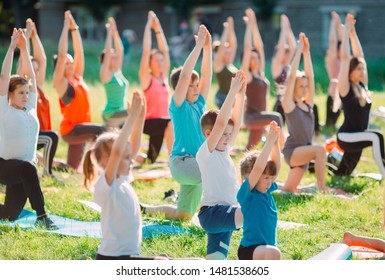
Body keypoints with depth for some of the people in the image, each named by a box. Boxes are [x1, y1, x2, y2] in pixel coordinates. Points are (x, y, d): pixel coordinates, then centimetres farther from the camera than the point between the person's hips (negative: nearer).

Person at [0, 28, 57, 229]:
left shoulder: (31, 108, 7)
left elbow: (30, 76, 5)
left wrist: (24, 48, 0)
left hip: (23, 170, 6)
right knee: (27, 168, -38)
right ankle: (41, 216, -36)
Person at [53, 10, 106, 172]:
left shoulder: (78, 78, 11)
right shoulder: (61, 82, -7)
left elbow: (79, 51, 10)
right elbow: (61, 55, -14)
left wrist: (74, 28, 5)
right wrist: (66, 27, -11)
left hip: (80, 129, 8)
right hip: (70, 129, -8)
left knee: (73, 167, 10)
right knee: (101, 131, -28)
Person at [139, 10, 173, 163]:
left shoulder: (164, 76, 12)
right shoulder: (147, 78, -3)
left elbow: (165, 50, 12)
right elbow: (146, 51, -9)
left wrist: (158, 28, 9)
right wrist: (148, 26, -5)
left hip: (161, 123, 7)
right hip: (149, 122, -7)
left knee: (151, 159, 5)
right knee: (172, 124, -33)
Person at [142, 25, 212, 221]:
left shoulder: (199, 103, 10)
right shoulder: (178, 105, -7)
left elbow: (206, 74, 4)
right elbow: (184, 76, -18)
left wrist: (207, 48, -6)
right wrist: (198, 46, -19)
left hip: (197, 163, 7)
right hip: (181, 162, -7)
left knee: (184, 215, 14)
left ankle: (145, 210, 30)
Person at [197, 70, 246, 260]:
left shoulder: (224, 151, 16)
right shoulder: (206, 152, -6)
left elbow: (236, 122, 12)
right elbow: (221, 122, -17)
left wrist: (241, 94, 5)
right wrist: (232, 92, -17)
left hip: (224, 213, 8)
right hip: (212, 212, -8)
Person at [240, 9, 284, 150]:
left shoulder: (260, 73, 12)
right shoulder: (246, 74, -5)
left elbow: (259, 46, 12)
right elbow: (247, 48, -9)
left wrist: (254, 24, 11)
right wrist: (249, 25, -4)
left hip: (260, 117, 8)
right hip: (251, 116, -8)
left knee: (250, 148, 13)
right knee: (276, 117, -33)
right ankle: (282, 145, -41)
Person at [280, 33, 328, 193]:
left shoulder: (308, 104, 10)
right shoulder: (288, 104, -6)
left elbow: (310, 76, 6)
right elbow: (292, 77, -13)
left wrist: (307, 51, 2)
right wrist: (299, 51, -11)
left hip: (303, 152, 7)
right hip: (292, 151, -7)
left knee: (289, 190, 10)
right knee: (320, 150, -32)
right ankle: (322, 189, -31)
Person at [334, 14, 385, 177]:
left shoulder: (362, 85, 6)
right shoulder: (345, 88, -10)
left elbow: (359, 55, 7)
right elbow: (344, 58, -16)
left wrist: (353, 32, 6)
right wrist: (347, 30, -13)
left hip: (356, 138, 8)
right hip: (345, 137, -8)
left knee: (342, 175, 16)